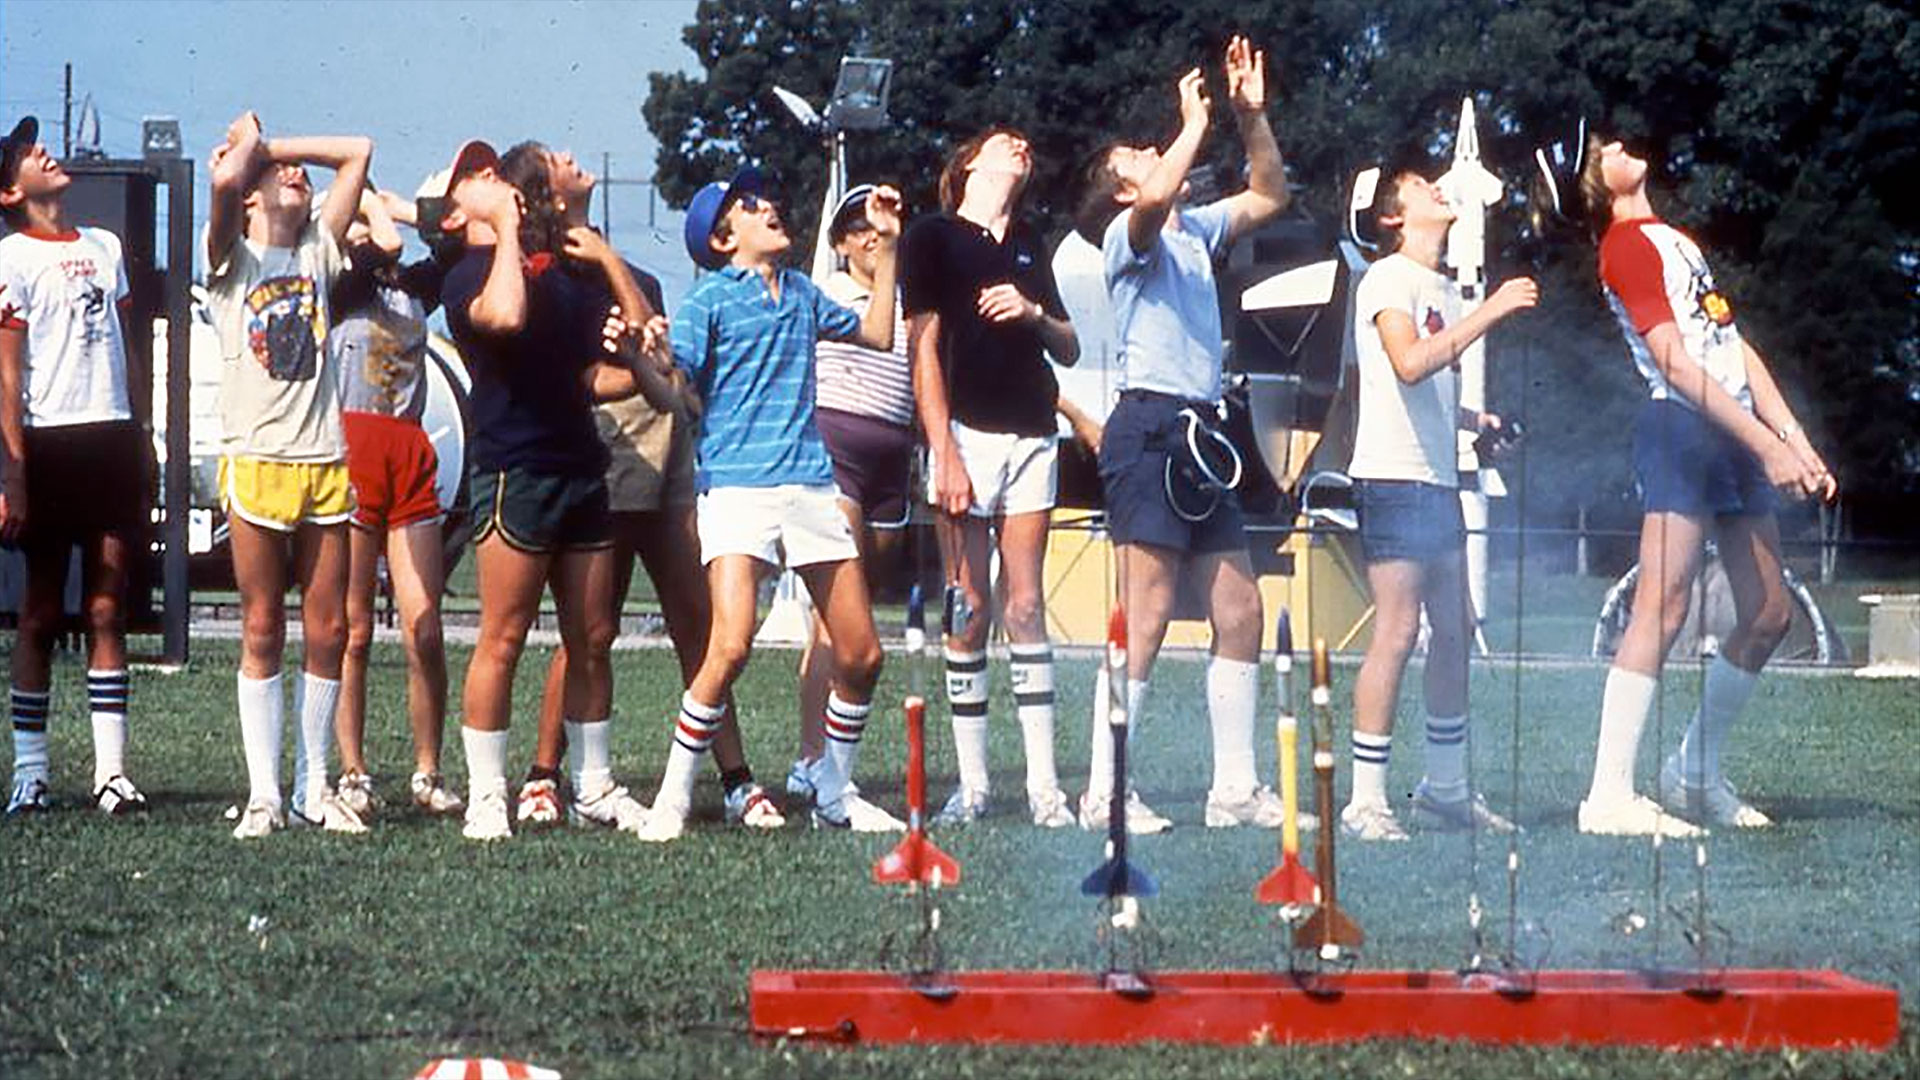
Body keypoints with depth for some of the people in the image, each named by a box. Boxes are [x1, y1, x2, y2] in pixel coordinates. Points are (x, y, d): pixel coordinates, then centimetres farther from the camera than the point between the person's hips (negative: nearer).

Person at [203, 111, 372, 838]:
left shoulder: (317, 254, 16)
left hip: (325, 462, 4)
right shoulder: (233, 260, 5)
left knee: (327, 630, 2)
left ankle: (313, 787, 10)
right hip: (256, 460, -4)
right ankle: (263, 793, 2)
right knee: (263, 631, -1)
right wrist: (248, 143, 5)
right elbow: (223, 183, -15)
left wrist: (273, 146, 13)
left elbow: (356, 152, 13)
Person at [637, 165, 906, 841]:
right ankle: (672, 800, -10)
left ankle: (834, 794, 23)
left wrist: (887, 244, 27)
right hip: (737, 487, -6)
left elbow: (876, 334, 30)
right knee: (731, 645, -22)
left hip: (811, 484, 6)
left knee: (861, 654, 5)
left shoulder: (801, 291, 17)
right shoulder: (711, 298, 0)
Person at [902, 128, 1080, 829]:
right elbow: (923, 348, -3)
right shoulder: (935, 236, 4)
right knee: (969, 611, -4)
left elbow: (1069, 350, 21)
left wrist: (1034, 314, -2)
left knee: (1026, 607, 2)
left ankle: (1044, 784, 0)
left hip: (1032, 436, 4)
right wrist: (943, 454, -11)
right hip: (967, 433, -4)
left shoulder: (1029, 247, 20)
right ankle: (972, 783, 0)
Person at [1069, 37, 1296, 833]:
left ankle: (1236, 788, 12)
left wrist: (1252, 116, 15)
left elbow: (1268, 197, 27)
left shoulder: (1194, 230, 21)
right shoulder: (1130, 232, -2)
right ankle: (1104, 793, -12)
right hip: (1149, 424, -9)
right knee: (1146, 615, -12)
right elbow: (1157, 199, -25)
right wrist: (1195, 122, -11)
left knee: (1240, 612, 7)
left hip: (1200, 432, 9)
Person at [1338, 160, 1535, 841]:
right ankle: (1365, 799, -8)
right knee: (1397, 633, -11)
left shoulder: (1444, 289, 20)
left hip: (1439, 479, 9)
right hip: (1394, 478, -9)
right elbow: (1409, 363, -25)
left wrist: (1476, 420, 11)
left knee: (1455, 631, 11)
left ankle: (1445, 787, 20)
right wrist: (1491, 311, -24)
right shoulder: (1388, 279, -8)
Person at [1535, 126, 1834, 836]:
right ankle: (1609, 796, -19)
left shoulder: (1672, 240, 24)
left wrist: (1800, 447, 15)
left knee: (1769, 614, 9)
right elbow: (1675, 361, -14)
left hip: (1735, 439, 9)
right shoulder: (1627, 245, -5)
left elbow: (1736, 351, 22)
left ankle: (1695, 775, 19)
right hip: (1681, 431, -9)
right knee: (1662, 611, -16)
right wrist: (1767, 445, -16)